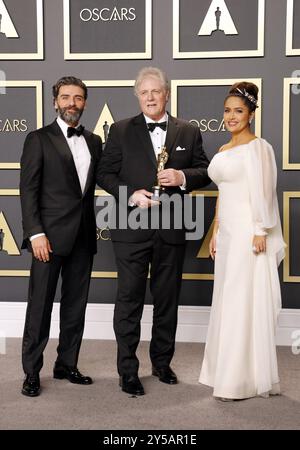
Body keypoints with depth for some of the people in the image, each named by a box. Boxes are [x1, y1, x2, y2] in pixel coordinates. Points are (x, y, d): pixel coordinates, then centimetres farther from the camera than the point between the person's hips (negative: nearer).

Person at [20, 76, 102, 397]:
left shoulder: (94, 141, 14)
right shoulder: (39, 139, -1)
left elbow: (96, 184, 14)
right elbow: (28, 189, -6)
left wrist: (93, 228, 3)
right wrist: (35, 233, -15)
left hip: (83, 236, 5)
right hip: (50, 235, -5)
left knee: (76, 305, 11)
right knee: (40, 306, 1)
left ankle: (67, 365, 25)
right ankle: (32, 372, 14)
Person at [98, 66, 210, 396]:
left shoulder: (188, 132, 8)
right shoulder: (121, 130, 4)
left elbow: (204, 171, 8)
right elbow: (106, 174, 2)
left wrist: (183, 177, -13)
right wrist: (131, 195, -14)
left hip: (171, 230, 2)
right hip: (131, 227, -2)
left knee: (167, 300, 12)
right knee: (129, 300, 1)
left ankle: (162, 363, 30)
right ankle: (128, 372, 11)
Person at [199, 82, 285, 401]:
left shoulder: (258, 147, -8)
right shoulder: (223, 150, 16)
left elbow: (263, 193, -13)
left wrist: (261, 232, -18)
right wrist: (215, 233, 16)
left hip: (248, 234, -8)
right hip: (227, 234, 8)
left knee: (246, 303, -4)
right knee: (226, 302, 11)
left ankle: (244, 381, 6)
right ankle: (227, 372, 22)